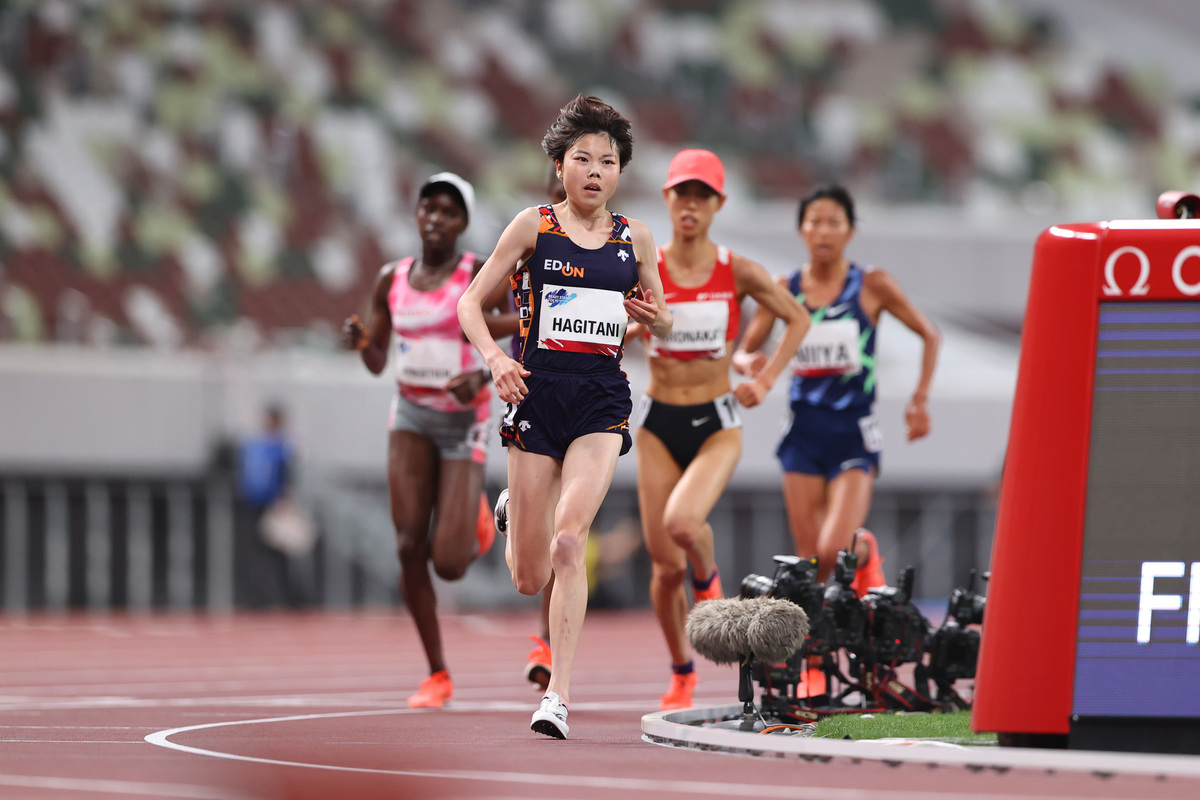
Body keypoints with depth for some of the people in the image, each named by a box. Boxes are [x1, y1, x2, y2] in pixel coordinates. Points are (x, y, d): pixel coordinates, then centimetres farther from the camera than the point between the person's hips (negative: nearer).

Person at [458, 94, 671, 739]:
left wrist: (654, 316, -6)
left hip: (602, 399, 0)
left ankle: (559, 695, -19)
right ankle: (513, 515, 43)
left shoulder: (635, 237, 8)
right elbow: (471, 301, 3)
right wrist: (493, 356, -15)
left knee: (570, 538, -22)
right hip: (537, 391, 0)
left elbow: (664, 324, 18)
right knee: (530, 580, 4)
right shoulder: (534, 226, 1)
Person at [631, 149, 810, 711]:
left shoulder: (738, 273, -5)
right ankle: (681, 673, 25)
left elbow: (798, 318, 10)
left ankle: (707, 579, 8)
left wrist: (766, 380, 2)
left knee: (682, 522, -29)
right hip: (658, 424, 1)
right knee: (665, 565, 1)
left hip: (717, 425, -1)